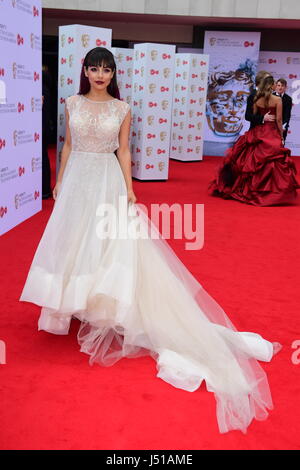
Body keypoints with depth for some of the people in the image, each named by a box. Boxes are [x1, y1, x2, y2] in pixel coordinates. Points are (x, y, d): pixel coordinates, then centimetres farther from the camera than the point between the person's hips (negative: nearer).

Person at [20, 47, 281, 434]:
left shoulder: (121, 109, -1)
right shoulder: (72, 104, 5)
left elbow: (123, 151, 0)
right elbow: (68, 145, 10)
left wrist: (128, 188, -7)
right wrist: (59, 180, 11)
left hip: (107, 180, -2)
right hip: (77, 178, 2)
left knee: (108, 241, -3)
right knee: (73, 239, 8)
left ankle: (101, 306, 12)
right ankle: (73, 299, 27)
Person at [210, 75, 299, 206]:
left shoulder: (256, 99, 1)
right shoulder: (277, 100, -7)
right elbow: (279, 120, -7)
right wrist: (281, 136, 1)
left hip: (257, 133, 4)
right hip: (272, 133, -4)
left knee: (252, 162, 12)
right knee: (271, 163, 1)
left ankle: (246, 189, 19)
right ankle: (269, 192, 2)